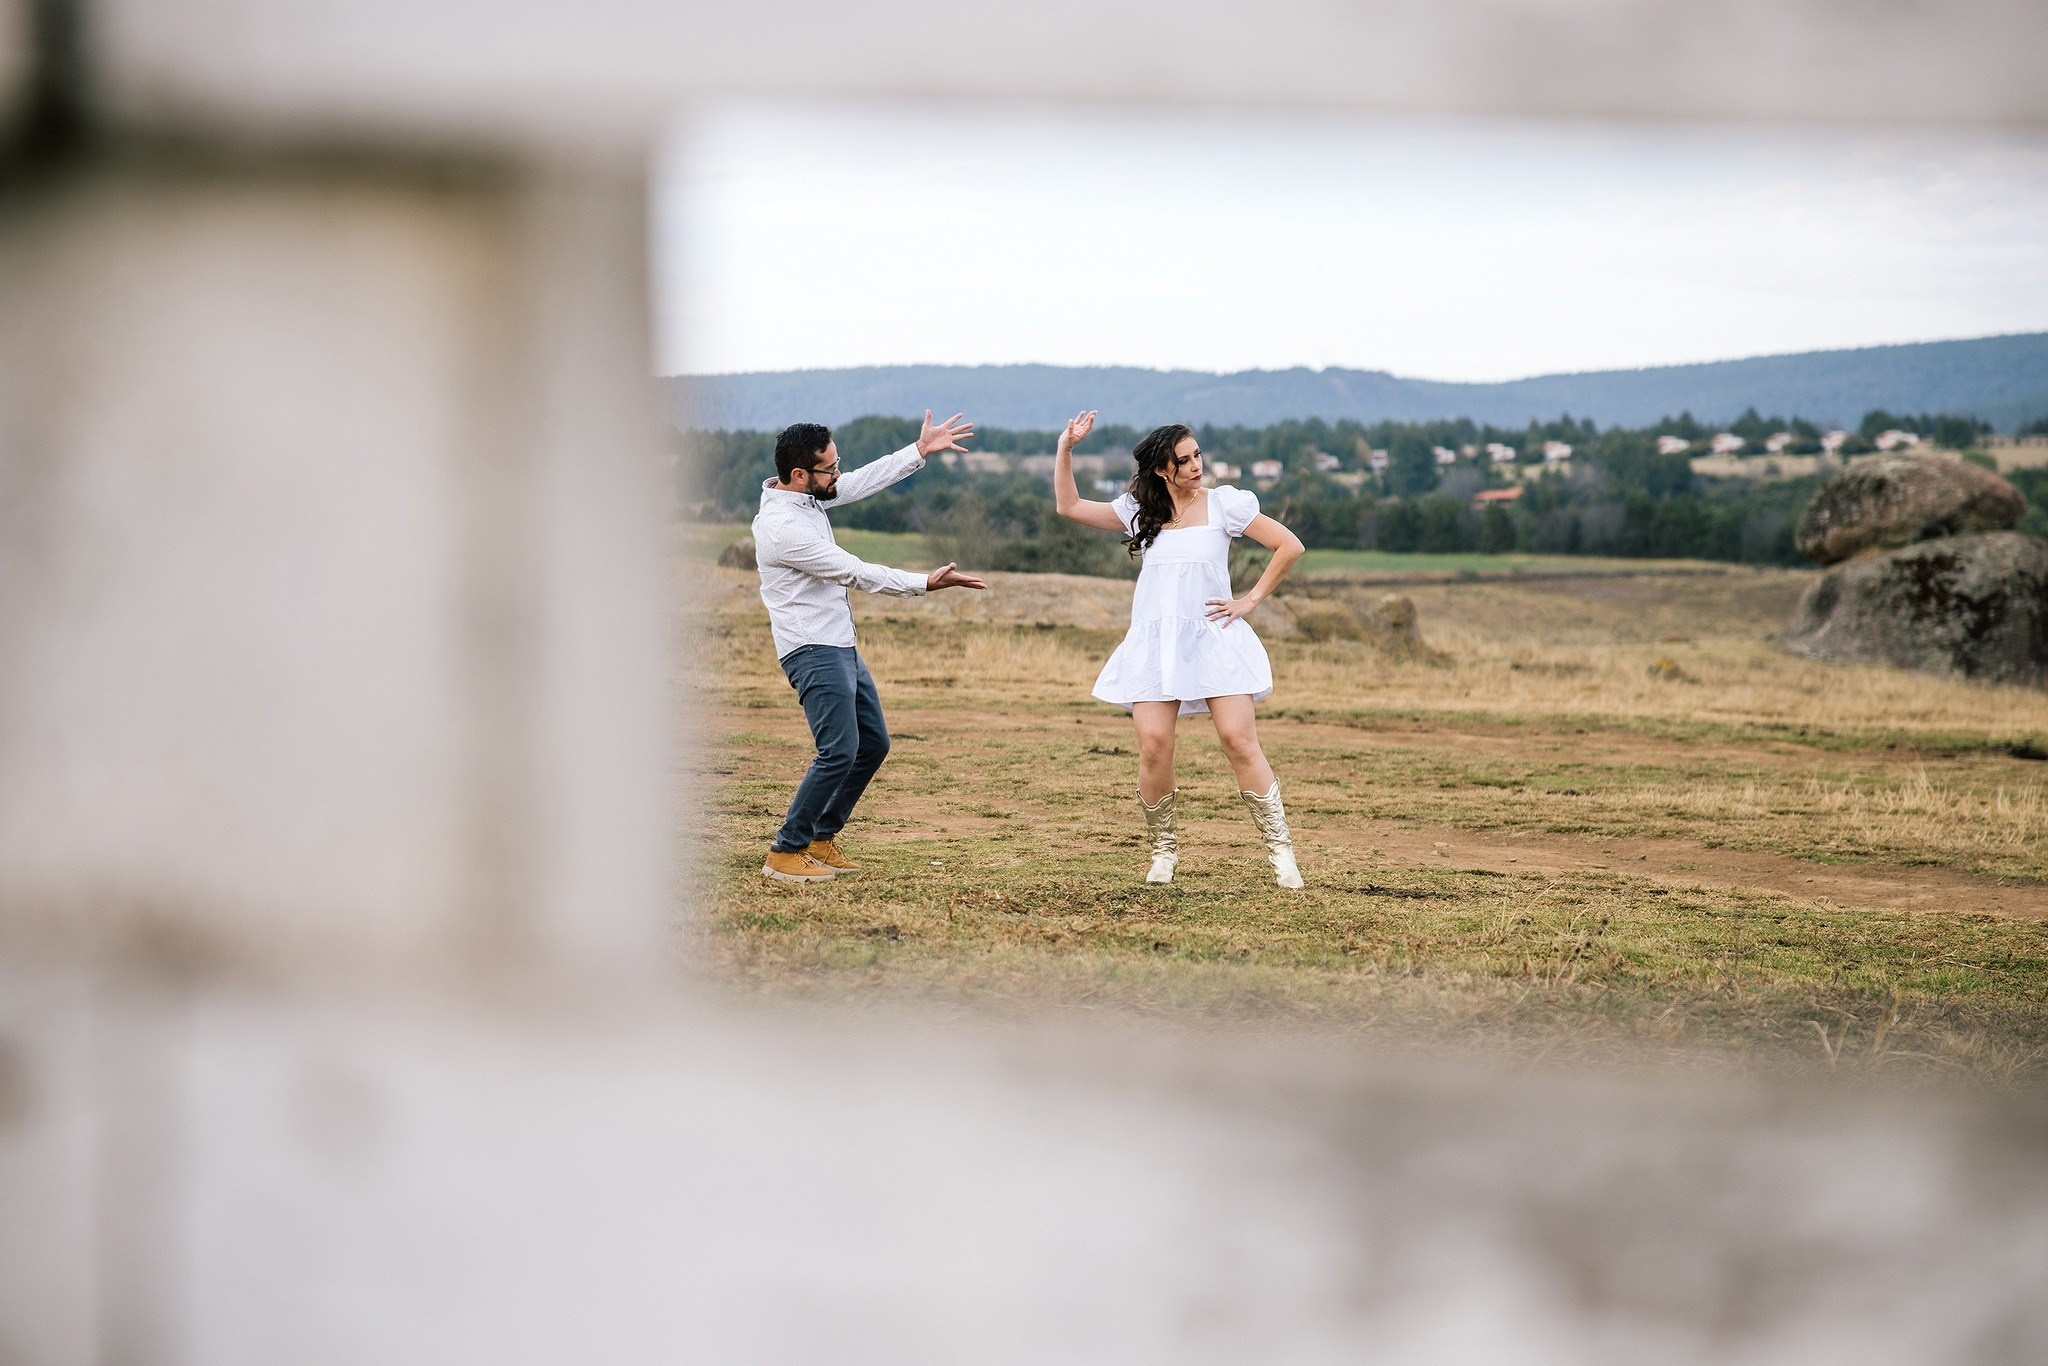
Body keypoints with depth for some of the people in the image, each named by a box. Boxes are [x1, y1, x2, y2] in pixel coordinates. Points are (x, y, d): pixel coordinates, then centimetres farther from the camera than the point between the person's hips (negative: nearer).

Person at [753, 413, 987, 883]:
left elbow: (862, 482, 17)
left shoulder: (804, 494, 4)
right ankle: (785, 854, -7)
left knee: (873, 743, 14)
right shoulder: (783, 527, -24)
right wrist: (925, 583, -20)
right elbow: (855, 573, -22)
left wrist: (920, 451, 13)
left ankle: (822, 838, 22)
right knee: (839, 751, -15)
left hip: (841, 647, 10)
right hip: (813, 651, -10)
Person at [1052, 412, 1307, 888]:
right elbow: (1069, 506, 13)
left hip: (1214, 638, -2)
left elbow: (1289, 547, 2)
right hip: (1155, 643, 2)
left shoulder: (1224, 504, 1)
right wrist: (1066, 447, 5)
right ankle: (1164, 851, 5)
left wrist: (1251, 599, 0)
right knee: (1154, 745, -12)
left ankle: (1280, 850, -5)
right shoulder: (1139, 510, 10)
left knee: (1239, 741, -11)